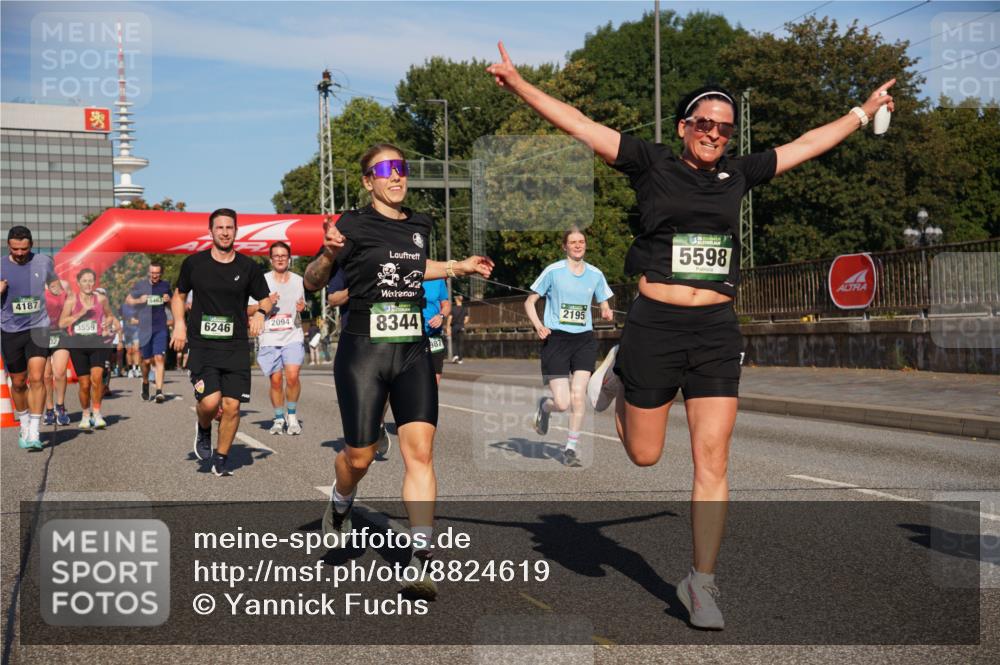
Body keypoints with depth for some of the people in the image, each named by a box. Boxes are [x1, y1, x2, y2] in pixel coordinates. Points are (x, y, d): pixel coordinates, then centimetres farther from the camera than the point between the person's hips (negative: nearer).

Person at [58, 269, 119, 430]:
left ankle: (97, 413, -6)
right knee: (84, 384, 3)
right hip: (77, 344, 0)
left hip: (97, 342, 0)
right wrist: (81, 313, -14)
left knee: (97, 376, -21)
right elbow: (62, 323, -5)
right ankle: (85, 415, 24)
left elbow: (110, 315, 24)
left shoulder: (101, 299, 5)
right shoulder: (72, 299, 0)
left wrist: (109, 322, 4)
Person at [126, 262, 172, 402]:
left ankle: (159, 391, -14)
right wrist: (139, 300, -10)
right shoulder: (140, 285, 3)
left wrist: (169, 300, -3)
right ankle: (145, 383, 35)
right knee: (146, 360, 7)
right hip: (145, 328, 0)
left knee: (159, 358, -12)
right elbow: (127, 300, 10)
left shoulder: (165, 285, 8)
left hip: (160, 328, 0)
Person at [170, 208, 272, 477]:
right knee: (210, 401, -18)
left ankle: (221, 459, 18)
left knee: (232, 405, -3)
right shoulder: (194, 263, 4)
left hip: (236, 346, 1)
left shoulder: (248, 267, 5)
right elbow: (179, 295, 18)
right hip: (202, 346, -1)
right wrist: (179, 324, 3)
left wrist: (260, 313, -7)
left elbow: (265, 298, 16)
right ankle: (203, 429, 19)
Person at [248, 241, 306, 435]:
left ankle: (292, 416, 1)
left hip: (293, 336, 0)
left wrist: (302, 307, -1)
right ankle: (279, 419, 19)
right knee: (275, 380, 2)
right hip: (269, 339, 0)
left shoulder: (298, 280, 9)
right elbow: (249, 311, 3)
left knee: (292, 376, -17)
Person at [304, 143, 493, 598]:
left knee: (419, 450, -9)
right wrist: (327, 255, -21)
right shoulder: (354, 225, -4)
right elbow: (312, 284, -2)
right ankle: (340, 505, 39)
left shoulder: (419, 226, 11)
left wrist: (459, 267, 23)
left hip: (413, 351, 4)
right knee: (360, 456, 3)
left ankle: (420, 559, -7)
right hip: (362, 351, -3)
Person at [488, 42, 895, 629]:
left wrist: (863, 112, 31)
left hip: (717, 331, 3)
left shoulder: (738, 175, 10)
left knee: (713, 458, -2)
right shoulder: (652, 164, 0)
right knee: (644, 455, 11)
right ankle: (619, 376, 41)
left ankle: (702, 582, 9)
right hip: (655, 325, -2)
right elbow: (578, 124, -5)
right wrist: (519, 84, -11)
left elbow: (807, 144, 23)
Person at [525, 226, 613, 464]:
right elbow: (529, 302, 3)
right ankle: (544, 406, 29)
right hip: (556, 339, -3)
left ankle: (571, 445, 5)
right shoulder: (553, 271, -3)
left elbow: (604, 306, 17)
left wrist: (607, 313, -7)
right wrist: (538, 325, -13)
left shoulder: (595, 274, 7)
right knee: (562, 404, -9)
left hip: (584, 339, 3)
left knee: (578, 393, -13)